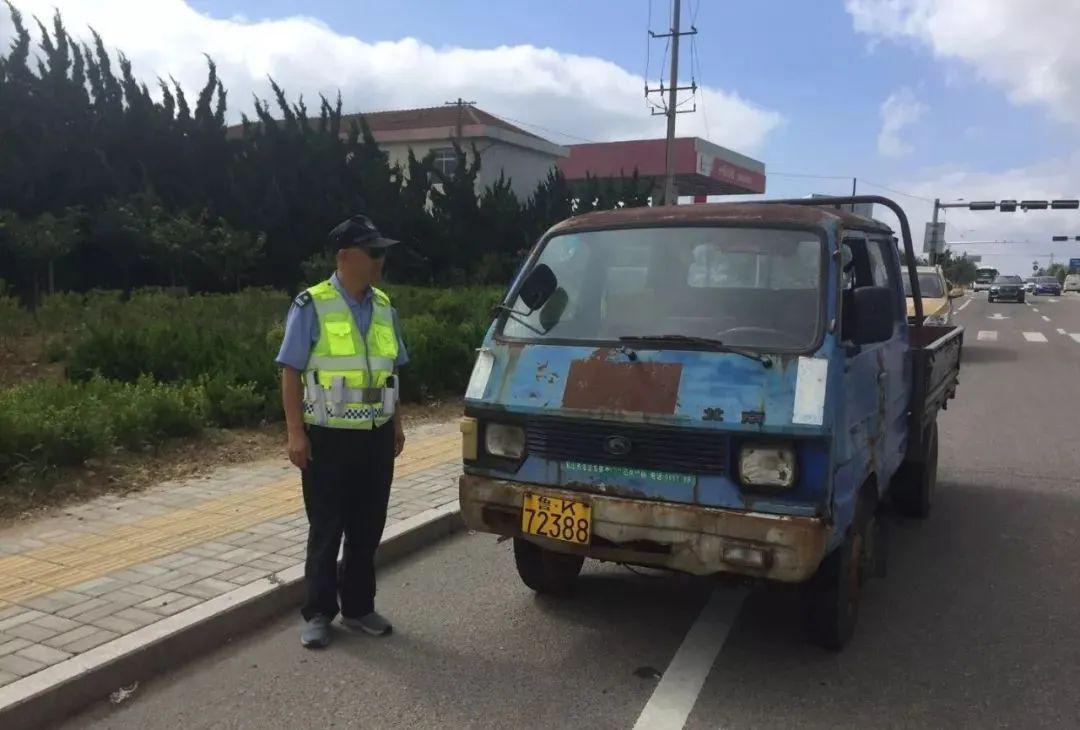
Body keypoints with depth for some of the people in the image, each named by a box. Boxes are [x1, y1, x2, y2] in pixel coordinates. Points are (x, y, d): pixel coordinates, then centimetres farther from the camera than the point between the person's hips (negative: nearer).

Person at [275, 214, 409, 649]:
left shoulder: (383, 307, 8)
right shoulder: (311, 306, -9)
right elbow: (291, 373, -9)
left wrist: (397, 425, 14)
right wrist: (295, 432, -14)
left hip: (376, 437, 5)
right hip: (328, 437, -5)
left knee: (367, 530, 12)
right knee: (326, 531, 5)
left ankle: (359, 608, 25)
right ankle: (318, 614, 18)